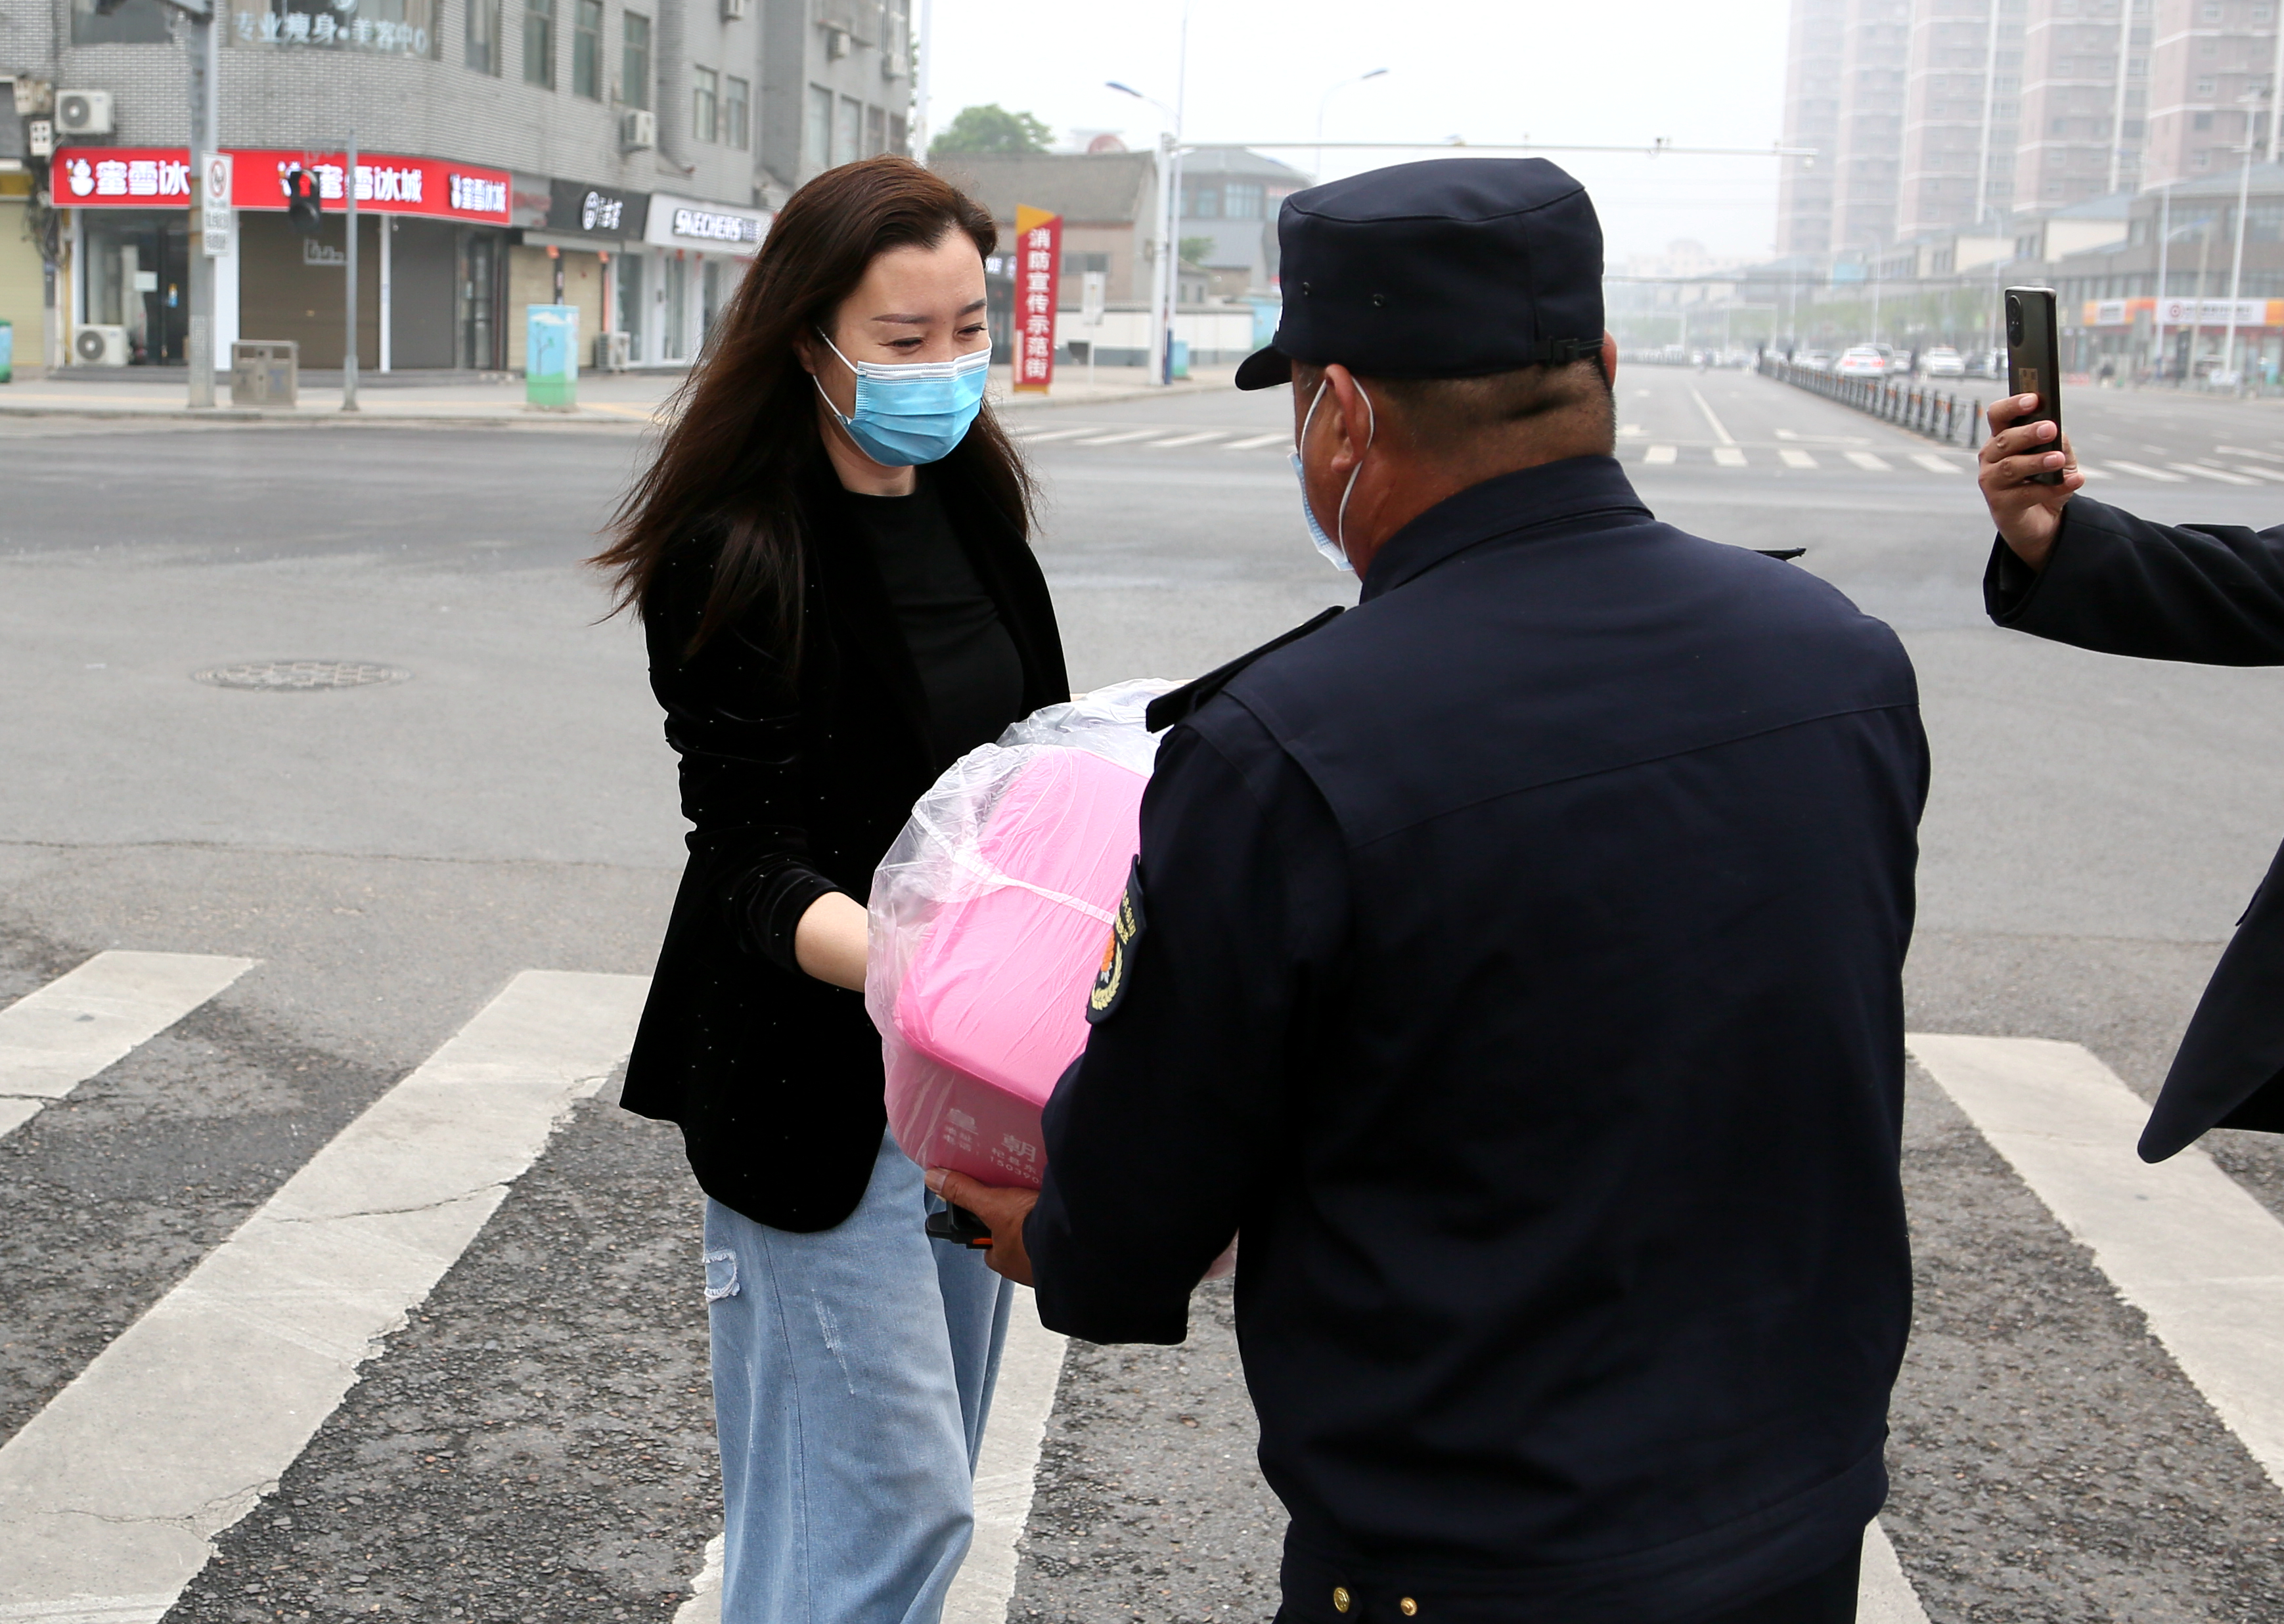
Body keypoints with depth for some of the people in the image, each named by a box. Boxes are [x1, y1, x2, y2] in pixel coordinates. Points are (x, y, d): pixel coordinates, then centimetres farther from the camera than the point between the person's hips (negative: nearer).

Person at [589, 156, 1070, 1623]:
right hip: (822, 1084, -7)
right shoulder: (735, 557, -16)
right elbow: (753, 866, -21)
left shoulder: (972, 502, 6)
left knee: (924, 1484, 17)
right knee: (879, 1504, -4)